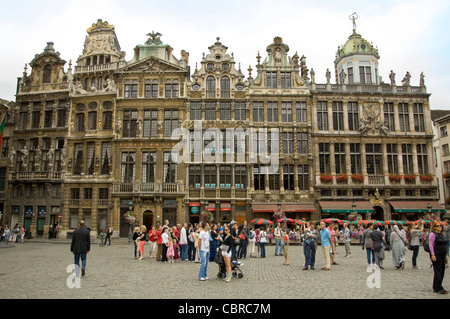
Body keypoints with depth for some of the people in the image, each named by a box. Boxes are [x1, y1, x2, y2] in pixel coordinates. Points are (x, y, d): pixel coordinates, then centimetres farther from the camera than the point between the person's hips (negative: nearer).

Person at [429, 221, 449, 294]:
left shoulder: (442, 234, 16)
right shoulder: (433, 234, -8)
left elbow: (445, 245, 21)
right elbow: (431, 245, -12)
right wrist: (433, 254, -18)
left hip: (442, 255, 8)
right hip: (436, 255, -8)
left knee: (442, 271, 9)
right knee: (438, 271, -7)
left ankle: (436, 287, 18)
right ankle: (438, 288, -5)